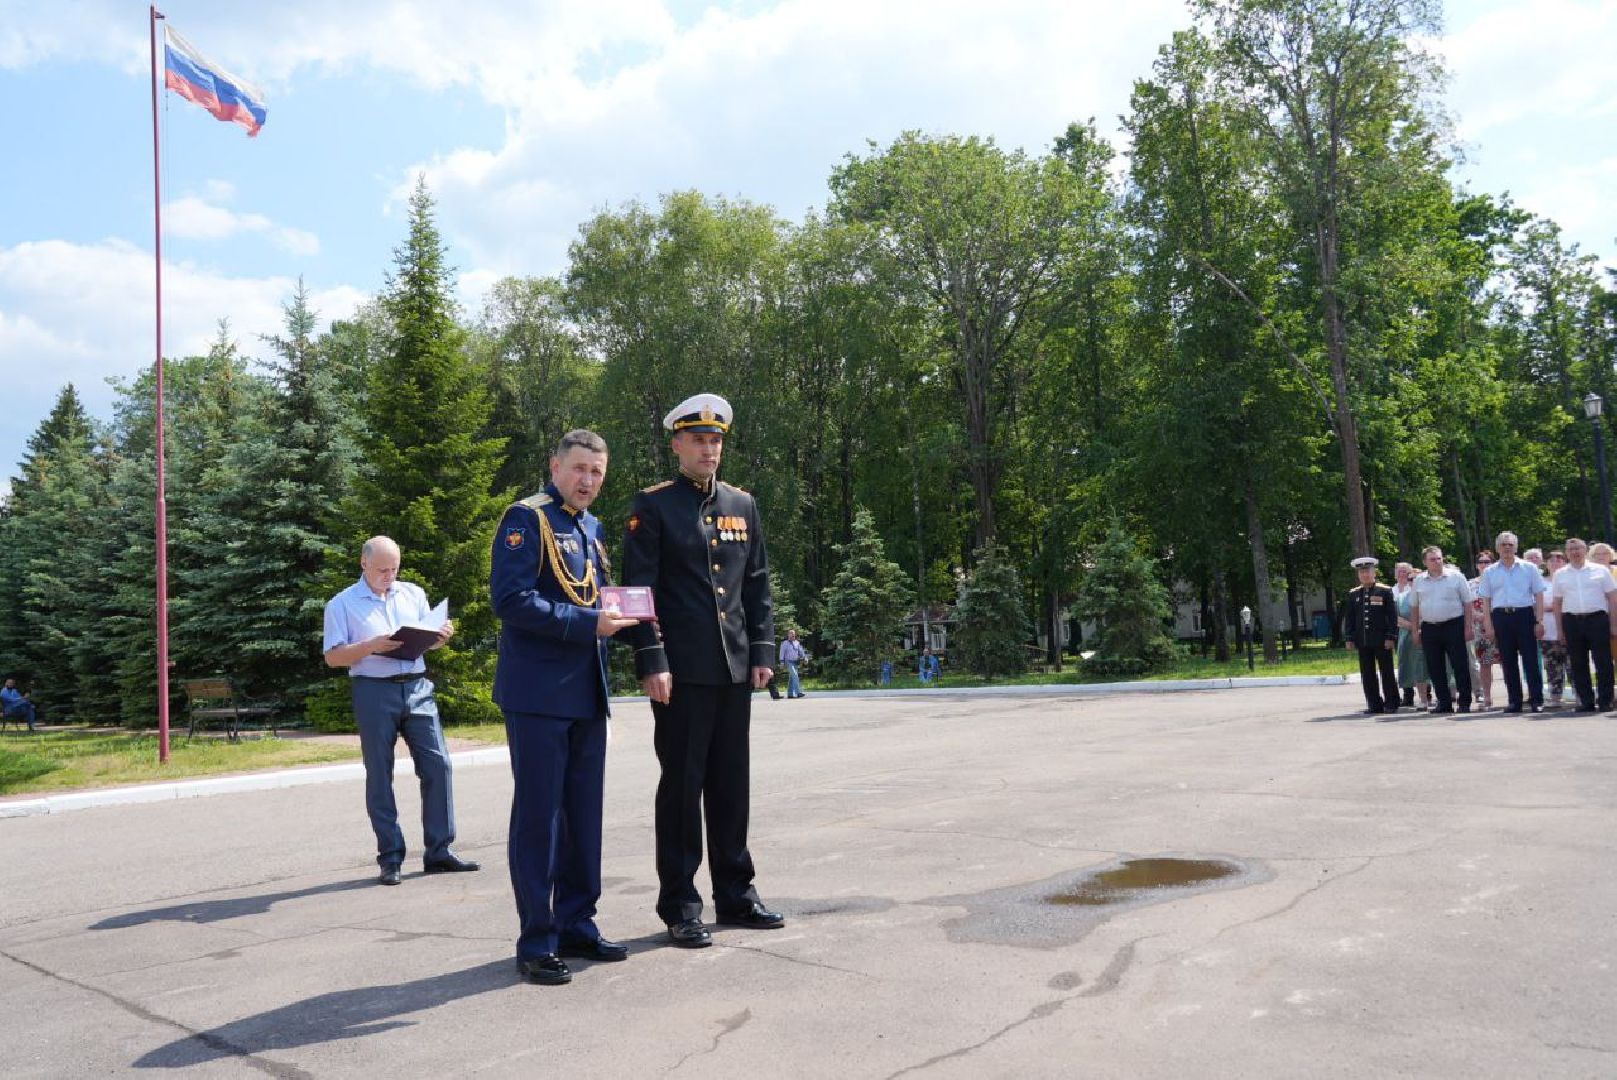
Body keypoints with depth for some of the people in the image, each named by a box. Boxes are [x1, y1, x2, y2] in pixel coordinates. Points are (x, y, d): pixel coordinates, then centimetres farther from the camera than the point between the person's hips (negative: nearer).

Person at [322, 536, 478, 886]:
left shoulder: (414, 594, 15)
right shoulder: (342, 604, 4)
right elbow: (333, 656, -2)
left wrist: (442, 636, -3)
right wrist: (371, 646, -17)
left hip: (417, 688, 3)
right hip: (373, 691, -3)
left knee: (437, 764, -3)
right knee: (379, 775, 2)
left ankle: (439, 851, 5)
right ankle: (390, 858, 10)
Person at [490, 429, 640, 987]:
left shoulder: (593, 528, 17)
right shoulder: (527, 518, -6)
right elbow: (511, 599, -17)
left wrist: (614, 612, 4)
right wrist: (587, 622, -20)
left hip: (588, 694, 8)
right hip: (539, 694, -8)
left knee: (584, 814, 12)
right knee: (538, 816, -1)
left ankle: (577, 925, 24)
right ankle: (536, 942, 8)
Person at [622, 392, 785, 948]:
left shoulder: (743, 505, 14)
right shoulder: (653, 506, -1)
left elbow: (757, 585, 15)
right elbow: (639, 588, -6)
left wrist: (762, 650, 8)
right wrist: (652, 661, -13)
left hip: (736, 669, 5)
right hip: (681, 671, -5)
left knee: (731, 784, 12)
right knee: (682, 785, 1)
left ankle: (735, 893, 24)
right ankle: (680, 906, 12)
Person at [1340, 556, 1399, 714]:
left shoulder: (1385, 591, -1)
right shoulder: (1353, 594, 10)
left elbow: (1392, 616, -3)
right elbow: (1349, 617, 11)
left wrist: (1391, 637, -10)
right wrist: (1350, 638, 5)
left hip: (1382, 640, -4)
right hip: (1363, 641, 4)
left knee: (1386, 672, 3)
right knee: (1367, 675, 5)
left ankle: (1391, 704, 12)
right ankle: (1374, 704, 12)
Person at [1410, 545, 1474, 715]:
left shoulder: (1456, 576, 1)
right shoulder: (1419, 581, 9)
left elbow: (1467, 603, 1)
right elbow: (1414, 607, 13)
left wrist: (1468, 627, -5)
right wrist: (1416, 631, 8)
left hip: (1453, 626, -3)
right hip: (1429, 629, 3)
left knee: (1460, 666, -3)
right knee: (1434, 668, 5)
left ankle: (1464, 702, 4)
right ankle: (1444, 702, 14)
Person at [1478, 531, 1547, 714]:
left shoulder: (1529, 568, 7)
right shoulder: (1489, 572, 10)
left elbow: (1539, 596, 5)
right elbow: (1486, 601, 9)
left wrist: (1539, 621, -4)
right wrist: (1488, 626, 2)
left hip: (1525, 615, -2)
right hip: (1501, 617, 2)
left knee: (1530, 659, -3)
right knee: (1508, 661, 5)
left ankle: (1536, 700, 0)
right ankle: (1514, 701, 11)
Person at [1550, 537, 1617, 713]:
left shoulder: (1600, 570, 6)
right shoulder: (1560, 575, 10)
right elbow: (1557, 603, 11)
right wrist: (1560, 629, 6)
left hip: (1598, 619, -2)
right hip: (1572, 621, 2)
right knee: (1578, 665, 4)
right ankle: (1586, 701, 12)